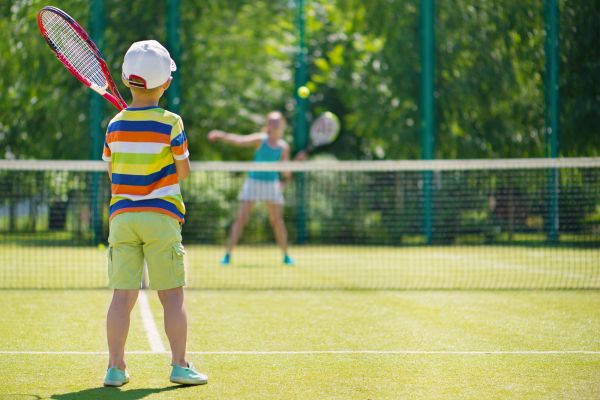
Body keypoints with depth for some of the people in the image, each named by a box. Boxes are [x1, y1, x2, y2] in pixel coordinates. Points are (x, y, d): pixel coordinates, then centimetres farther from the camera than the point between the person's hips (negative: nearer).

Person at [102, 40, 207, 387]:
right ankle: (180, 365, 3)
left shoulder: (115, 126, 2)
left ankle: (116, 367, 2)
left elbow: (111, 171, 13)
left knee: (123, 296, 3)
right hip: (161, 216, -3)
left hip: (122, 215, 3)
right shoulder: (170, 123, -7)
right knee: (172, 295, 3)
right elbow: (184, 171, 3)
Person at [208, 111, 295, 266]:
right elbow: (238, 140, -22)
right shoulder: (260, 139, -7)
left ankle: (286, 256, 19)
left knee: (277, 221, 5)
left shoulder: (284, 147, 2)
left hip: (272, 183, 3)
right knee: (241, 218, -9)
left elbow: (285, 171, 6)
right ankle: (227, 255, -7)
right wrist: (222, 135, -38)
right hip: (254, 181, -3)